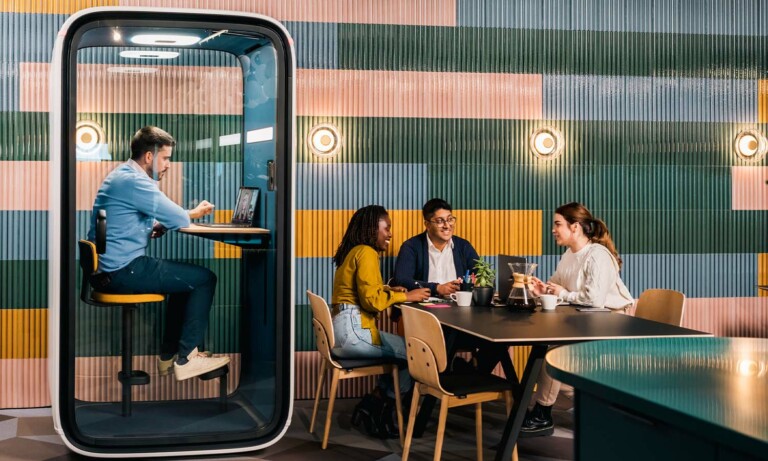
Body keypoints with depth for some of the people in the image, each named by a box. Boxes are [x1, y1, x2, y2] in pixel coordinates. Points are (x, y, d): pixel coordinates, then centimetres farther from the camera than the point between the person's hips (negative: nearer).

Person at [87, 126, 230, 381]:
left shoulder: (121, 176, 16)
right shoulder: (133, 181, -17)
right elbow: (179, 219, -18)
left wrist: (154, 227, 2)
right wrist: (196, 212, 4)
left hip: (106, 270, 11)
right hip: (122, 271, -11)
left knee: (186, 277, 24)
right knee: (205, 279, -3)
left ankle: (169, 354, 25)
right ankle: (185, 359, 1)